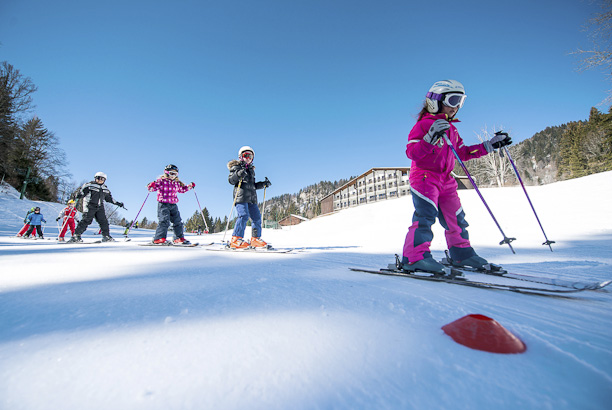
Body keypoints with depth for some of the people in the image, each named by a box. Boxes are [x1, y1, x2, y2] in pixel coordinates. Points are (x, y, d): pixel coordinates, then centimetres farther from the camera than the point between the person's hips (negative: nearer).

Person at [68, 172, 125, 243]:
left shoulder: (105, 189, 18)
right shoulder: (89, 185, 1)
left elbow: (109, 198, 26)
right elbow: (82, 191, -5)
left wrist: (117, 203, 24)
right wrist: (79, 195, -28)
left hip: (100, 207, 5)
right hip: (90, 206, -5)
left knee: (103, 221, -2)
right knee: (86, 220, -12)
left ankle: (106, 236, 4)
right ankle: (76, 235, -5)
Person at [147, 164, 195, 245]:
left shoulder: (177, 183, 16)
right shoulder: (161, 181, -2)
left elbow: (182, 189, 33)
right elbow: (154, 187, -9)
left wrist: (189, 186, 24)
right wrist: (151, 187, -30)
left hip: (173, 205, 6)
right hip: (163, 204, -6)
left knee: (177, 221, 6)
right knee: (164, 221, -17)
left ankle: (179, 238, 14)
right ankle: (159, 238, -14)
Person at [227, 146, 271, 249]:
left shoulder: (251, 170, 28)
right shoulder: (236, 167, 8)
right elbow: (231, 180, -5)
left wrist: (263, 184, 20)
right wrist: (238, 175, -23)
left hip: (252, 198, 7)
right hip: (241, 196, -7)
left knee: (257, 217, 1)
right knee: (244, 216, -21)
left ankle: (255, 239, 9)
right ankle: (236, 239, -18)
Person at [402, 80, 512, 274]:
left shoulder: (451, 129, 21)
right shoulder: (423, 125, -6)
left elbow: (463, 152, 25)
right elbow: (411, 152, -18)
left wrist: (491, 145, 24)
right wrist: (431, 137, -31)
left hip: (446, 180, 9)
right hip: (424, 177, -8)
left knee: (455, 218, 12)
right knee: (426, 214, -23)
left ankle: (461, 253, 25)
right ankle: (415, 257, -25)